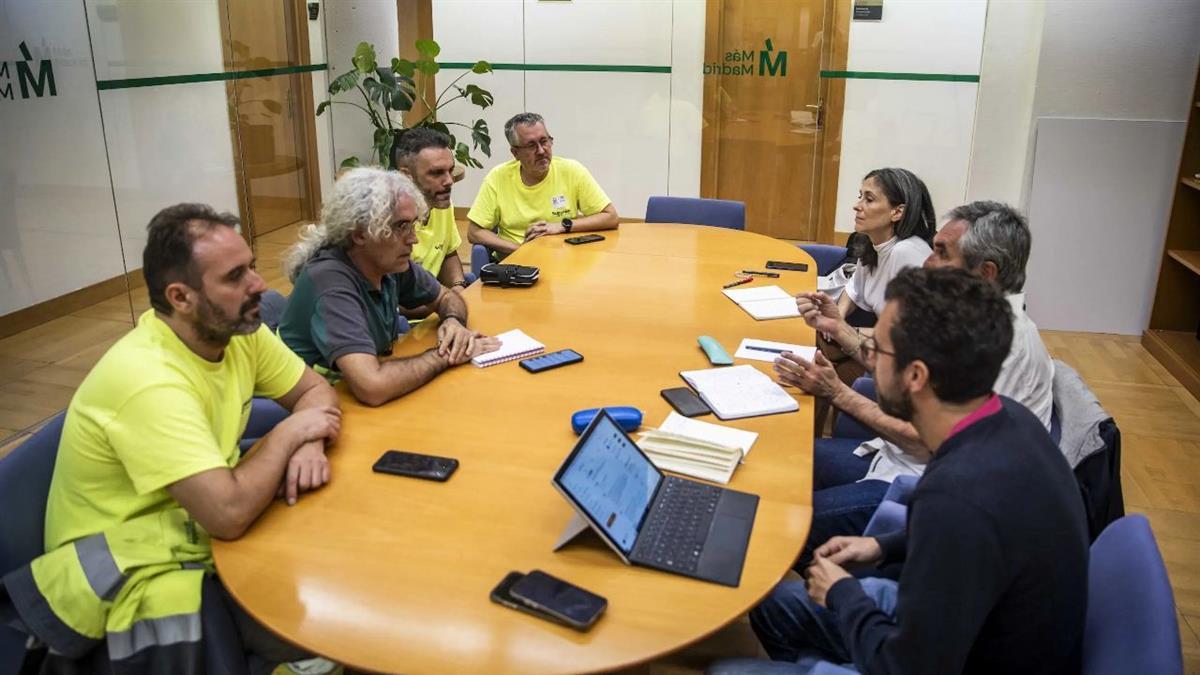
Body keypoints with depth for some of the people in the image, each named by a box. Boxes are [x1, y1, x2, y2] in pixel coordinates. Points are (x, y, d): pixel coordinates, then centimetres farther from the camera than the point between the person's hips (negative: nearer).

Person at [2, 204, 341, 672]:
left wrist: (308, 446, -18)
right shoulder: (147, 380, -31)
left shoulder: (237, 328, -7)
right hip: (128, 572, -6)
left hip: (200, 529, 7)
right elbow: (230, 514, -34)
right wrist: (290, 432, -19)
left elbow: (315, 388, 4)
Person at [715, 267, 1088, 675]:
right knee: (775, 604, 18)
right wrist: (884, 547, 6)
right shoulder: (1005, 417, -10)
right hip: (973, 624, 8)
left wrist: (841, 593, -11)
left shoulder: (959, 496, -38)